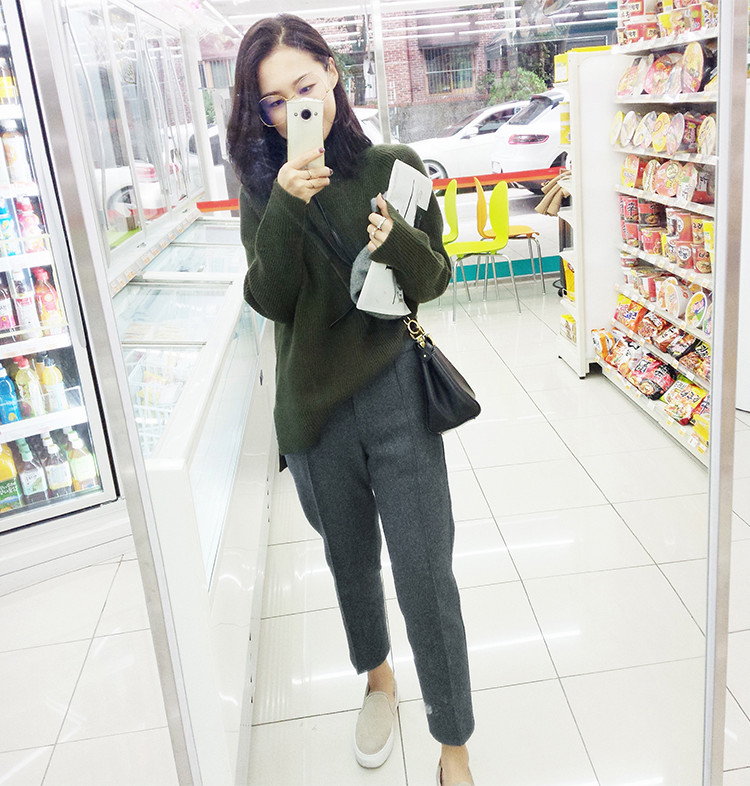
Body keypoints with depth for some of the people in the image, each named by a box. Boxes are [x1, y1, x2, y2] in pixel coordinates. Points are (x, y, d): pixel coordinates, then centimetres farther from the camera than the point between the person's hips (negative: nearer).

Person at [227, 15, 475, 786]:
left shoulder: (394, 166, -4)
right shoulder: (263, 187, -1)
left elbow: (435, 280, 0)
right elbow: (269, 300, -13)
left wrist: (398, 240, -21)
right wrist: (287, 206, -27)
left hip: (398, 396, -2)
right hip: (315, 410, 2)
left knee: (426, 578, 1)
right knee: (350, 561, 21)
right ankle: (376, 678, 49)